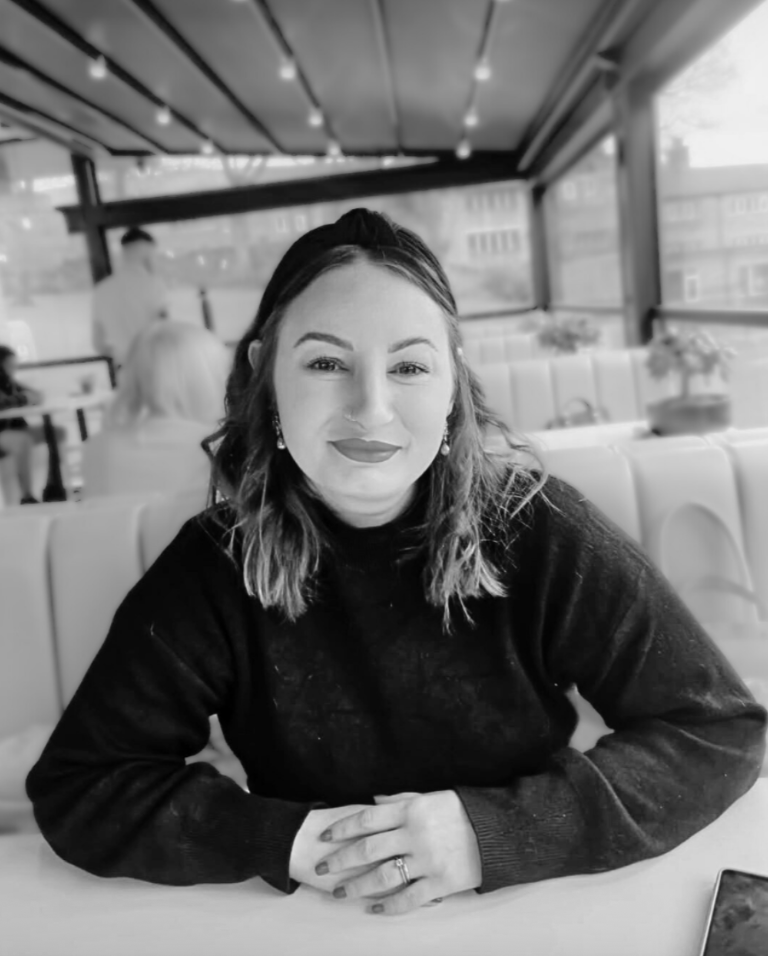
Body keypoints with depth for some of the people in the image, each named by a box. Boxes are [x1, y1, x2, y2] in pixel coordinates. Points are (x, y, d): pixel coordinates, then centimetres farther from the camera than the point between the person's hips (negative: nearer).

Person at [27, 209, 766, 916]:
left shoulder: (535, 530, -15)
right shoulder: (216, 563, -12)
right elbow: (76, 786, -8)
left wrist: (495, 831, -22)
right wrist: (283, 840, -20)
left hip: (530, 914, 0)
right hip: (313, 926, 1)